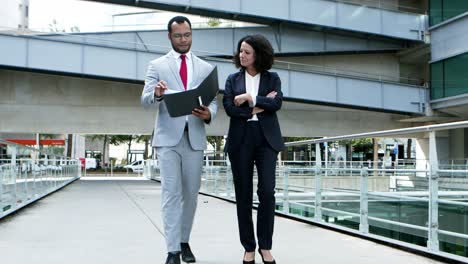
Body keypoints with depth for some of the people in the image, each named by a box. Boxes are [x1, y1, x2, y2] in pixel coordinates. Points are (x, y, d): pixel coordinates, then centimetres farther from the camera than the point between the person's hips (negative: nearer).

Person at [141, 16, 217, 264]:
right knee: (171, 193, -8)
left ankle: (184, 242, 21)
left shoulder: (205, 68, 13)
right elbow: (145, 99, -3)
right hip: (168, 137, -2)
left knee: (191, 193, 8)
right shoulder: (157, 65, 7)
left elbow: (213, 101, 8)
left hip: (195, 137, 3)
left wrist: (208, 114, -16)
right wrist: (157, 94, -26)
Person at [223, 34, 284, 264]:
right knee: (243, 194, 2)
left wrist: (251, 99, -12)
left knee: (267, 191, -9)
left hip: (266, 139, -1)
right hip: (240, 139, 1)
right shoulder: (233, 79, 11)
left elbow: (277, 103, -6)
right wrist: (256, 108, -8)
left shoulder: (272, 78, 10)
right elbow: (229, 108, -2)